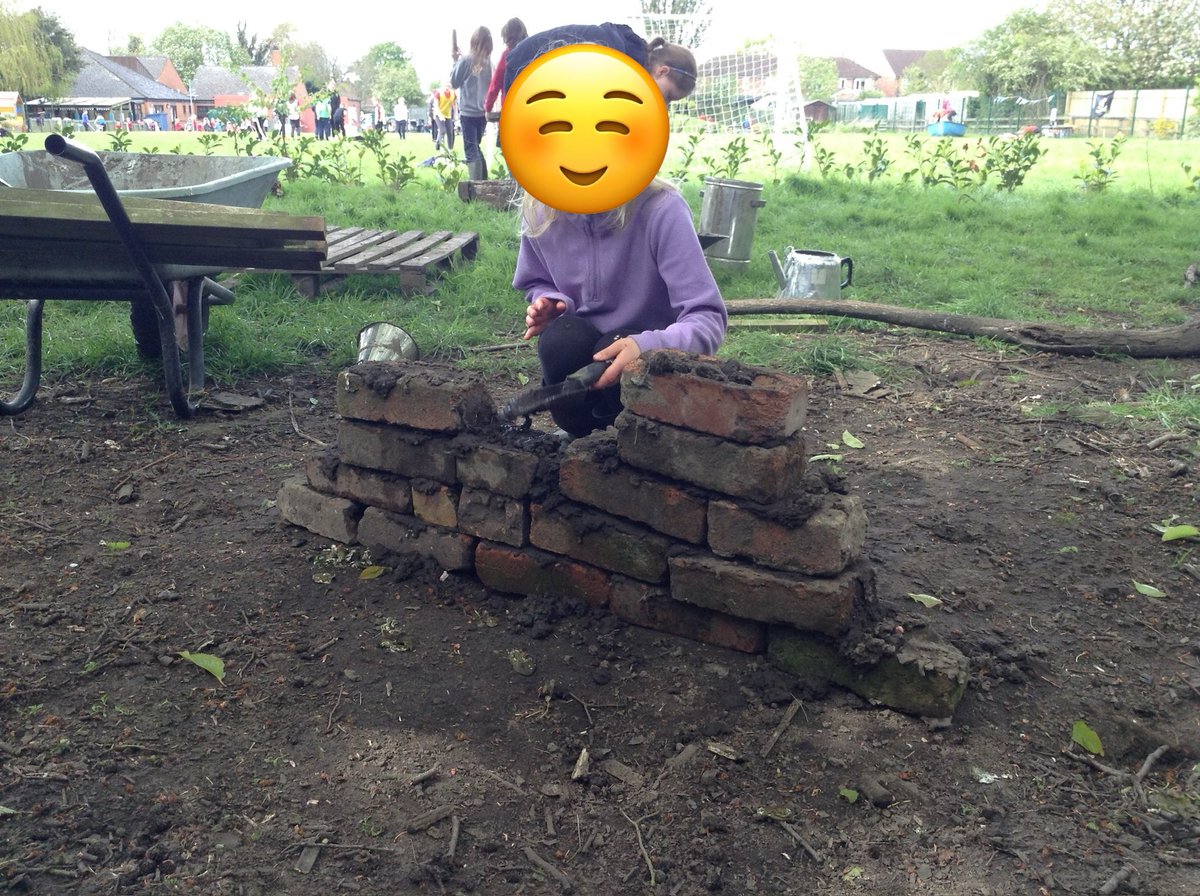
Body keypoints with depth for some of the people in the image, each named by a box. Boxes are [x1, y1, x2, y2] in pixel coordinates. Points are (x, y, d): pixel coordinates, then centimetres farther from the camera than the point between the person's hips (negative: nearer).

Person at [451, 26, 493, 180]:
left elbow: (454, 83, 0)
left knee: (471, 150, -4)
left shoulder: (466, 60, -10)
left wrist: (455, 62, 8)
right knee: (476, 147, 19)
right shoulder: (489, 62, 0)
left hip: (468, 112, -4)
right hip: (483, 112, 4)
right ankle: (483, 182, 18)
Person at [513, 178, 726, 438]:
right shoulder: (539, 211, -9)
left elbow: (708, 318, -27)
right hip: (579, 351, 3)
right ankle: (580, 435, 2)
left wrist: (647, 348, -47)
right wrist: (551, 302, -14)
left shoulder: (662, 208, -23)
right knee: (560, 340, -29)